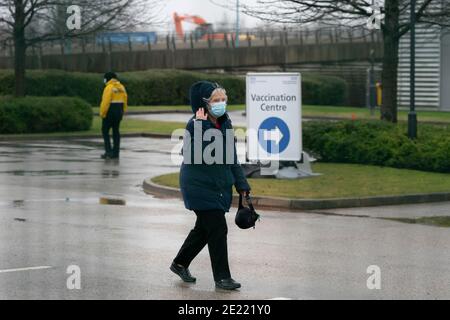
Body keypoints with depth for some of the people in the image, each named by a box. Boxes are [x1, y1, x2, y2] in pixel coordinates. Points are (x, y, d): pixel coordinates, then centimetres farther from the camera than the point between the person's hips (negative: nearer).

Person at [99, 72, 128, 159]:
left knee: (105, 131, 3)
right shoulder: (121, 87, 8)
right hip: (119, 112, 7)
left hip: (110, 112, -7)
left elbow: (105, 102, -20)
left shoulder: (109, 87, -15)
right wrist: (123, 112, 13)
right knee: (116, 131, 10)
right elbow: (125, 100, 8)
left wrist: (102, 113, -14)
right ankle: (115, 153, 8)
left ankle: (108, 151, -5)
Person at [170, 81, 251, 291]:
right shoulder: (195, 125, -15)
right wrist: (200, 125, -31)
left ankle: (180, 263, 36)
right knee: (218, 229, -9)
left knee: (204, 228, 17)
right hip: (199, 186, -8)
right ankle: (222, 277, 0)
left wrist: (241, 184, 11)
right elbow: (191, 156, -29)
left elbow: (232, 157, 14)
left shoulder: (226, 124, 6)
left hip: (220, 186, 8)